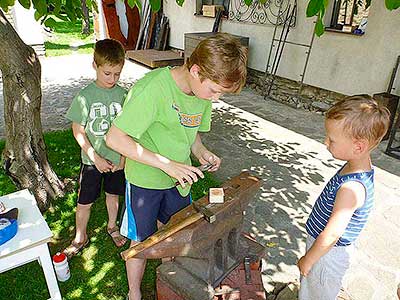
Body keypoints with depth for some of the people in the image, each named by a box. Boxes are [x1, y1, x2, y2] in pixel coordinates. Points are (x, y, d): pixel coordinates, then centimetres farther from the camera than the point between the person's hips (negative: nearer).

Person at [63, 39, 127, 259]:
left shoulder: (123, 94, -7)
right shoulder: (85, 96, -14)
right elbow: (78, 132, -10)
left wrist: (123, 157, -8)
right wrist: (97, 158, -14)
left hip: (117, 158, 2)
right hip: (92, 160, -2)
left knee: (113, 194, 21)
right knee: (85, 202, 10)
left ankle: (112, 226, 46)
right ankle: (80, 238, 34)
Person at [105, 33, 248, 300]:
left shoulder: (204, 89, -6)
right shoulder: (153, 88, -29)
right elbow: (115, 138, -28)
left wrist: (201, 152, -11)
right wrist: (167, 164, -31)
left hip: (178, 179, 6)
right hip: (145, 180, -6)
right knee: (142, 242, 13)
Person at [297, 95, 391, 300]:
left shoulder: (352, 188, -35)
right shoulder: (361, 167, -7)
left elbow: (331, 235, -29)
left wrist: (307, 260, -14)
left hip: (328, 253, -7)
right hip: (321, 245, 7)